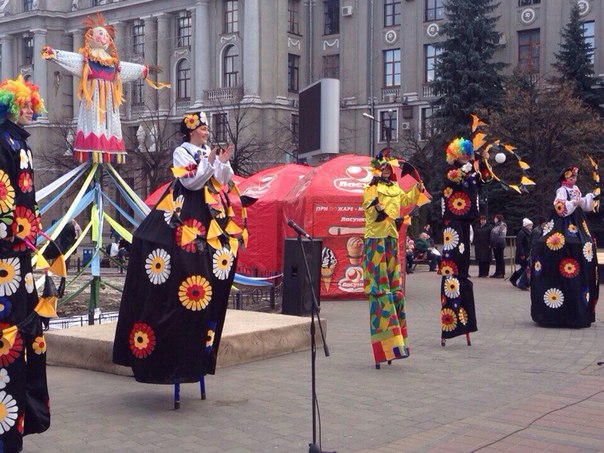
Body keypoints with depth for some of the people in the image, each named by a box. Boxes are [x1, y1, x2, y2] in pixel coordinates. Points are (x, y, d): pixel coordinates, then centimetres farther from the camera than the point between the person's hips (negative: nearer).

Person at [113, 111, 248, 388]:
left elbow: (225, 183, 11)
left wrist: (224, 163, -3)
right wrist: (209, 162, -16)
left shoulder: (210, 152, 17)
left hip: (210, 217, 6)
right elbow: (192, 182, -12)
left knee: (211, 270, 4)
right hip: (186, 216, -6)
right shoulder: (182, 152, 0)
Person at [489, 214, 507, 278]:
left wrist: (498, 243, -21)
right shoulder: (495, 226, 19)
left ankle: (502, 273, -3)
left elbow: (502, 236, -16)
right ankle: (497, 273, 15)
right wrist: (491, 244, 13)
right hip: (494, 245, 8)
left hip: (499, 245, -8)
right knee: (497, 259, 10)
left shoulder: (502, 225, -8)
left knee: (500, 258, -5)